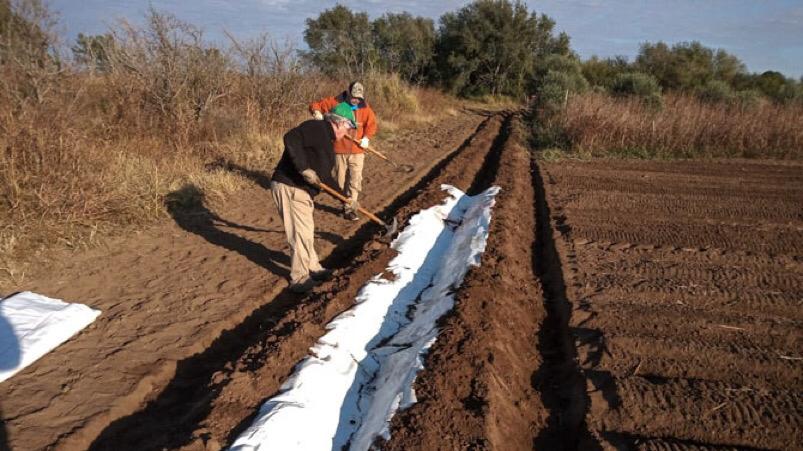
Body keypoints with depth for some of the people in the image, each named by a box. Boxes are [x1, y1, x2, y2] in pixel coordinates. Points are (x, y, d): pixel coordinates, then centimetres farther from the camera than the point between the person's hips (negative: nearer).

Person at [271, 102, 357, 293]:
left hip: (301, 191, 10)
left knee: (306, 232, 20)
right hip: (289, 188, -10)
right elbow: (291, 139, -27)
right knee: (301, 234, -4)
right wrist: (304, 169, -29)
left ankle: (313, 269, 35)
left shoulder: (327, 141, 20)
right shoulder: (316, 128, -10)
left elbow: (324, 177, 22)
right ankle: (299, 278, 8)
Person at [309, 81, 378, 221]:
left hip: (357, 150, 0)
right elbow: (315, 105, 1)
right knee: (341, 181, 10)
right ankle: (346, 204, 28)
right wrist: (317, 112, -22)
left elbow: (372, 124, 7)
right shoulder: (335, 102, -5)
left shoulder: (365, 108, 0)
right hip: (339, 150, 0)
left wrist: (367, 137, -10)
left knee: (355, 181, -6)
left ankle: (350, 208, -1)